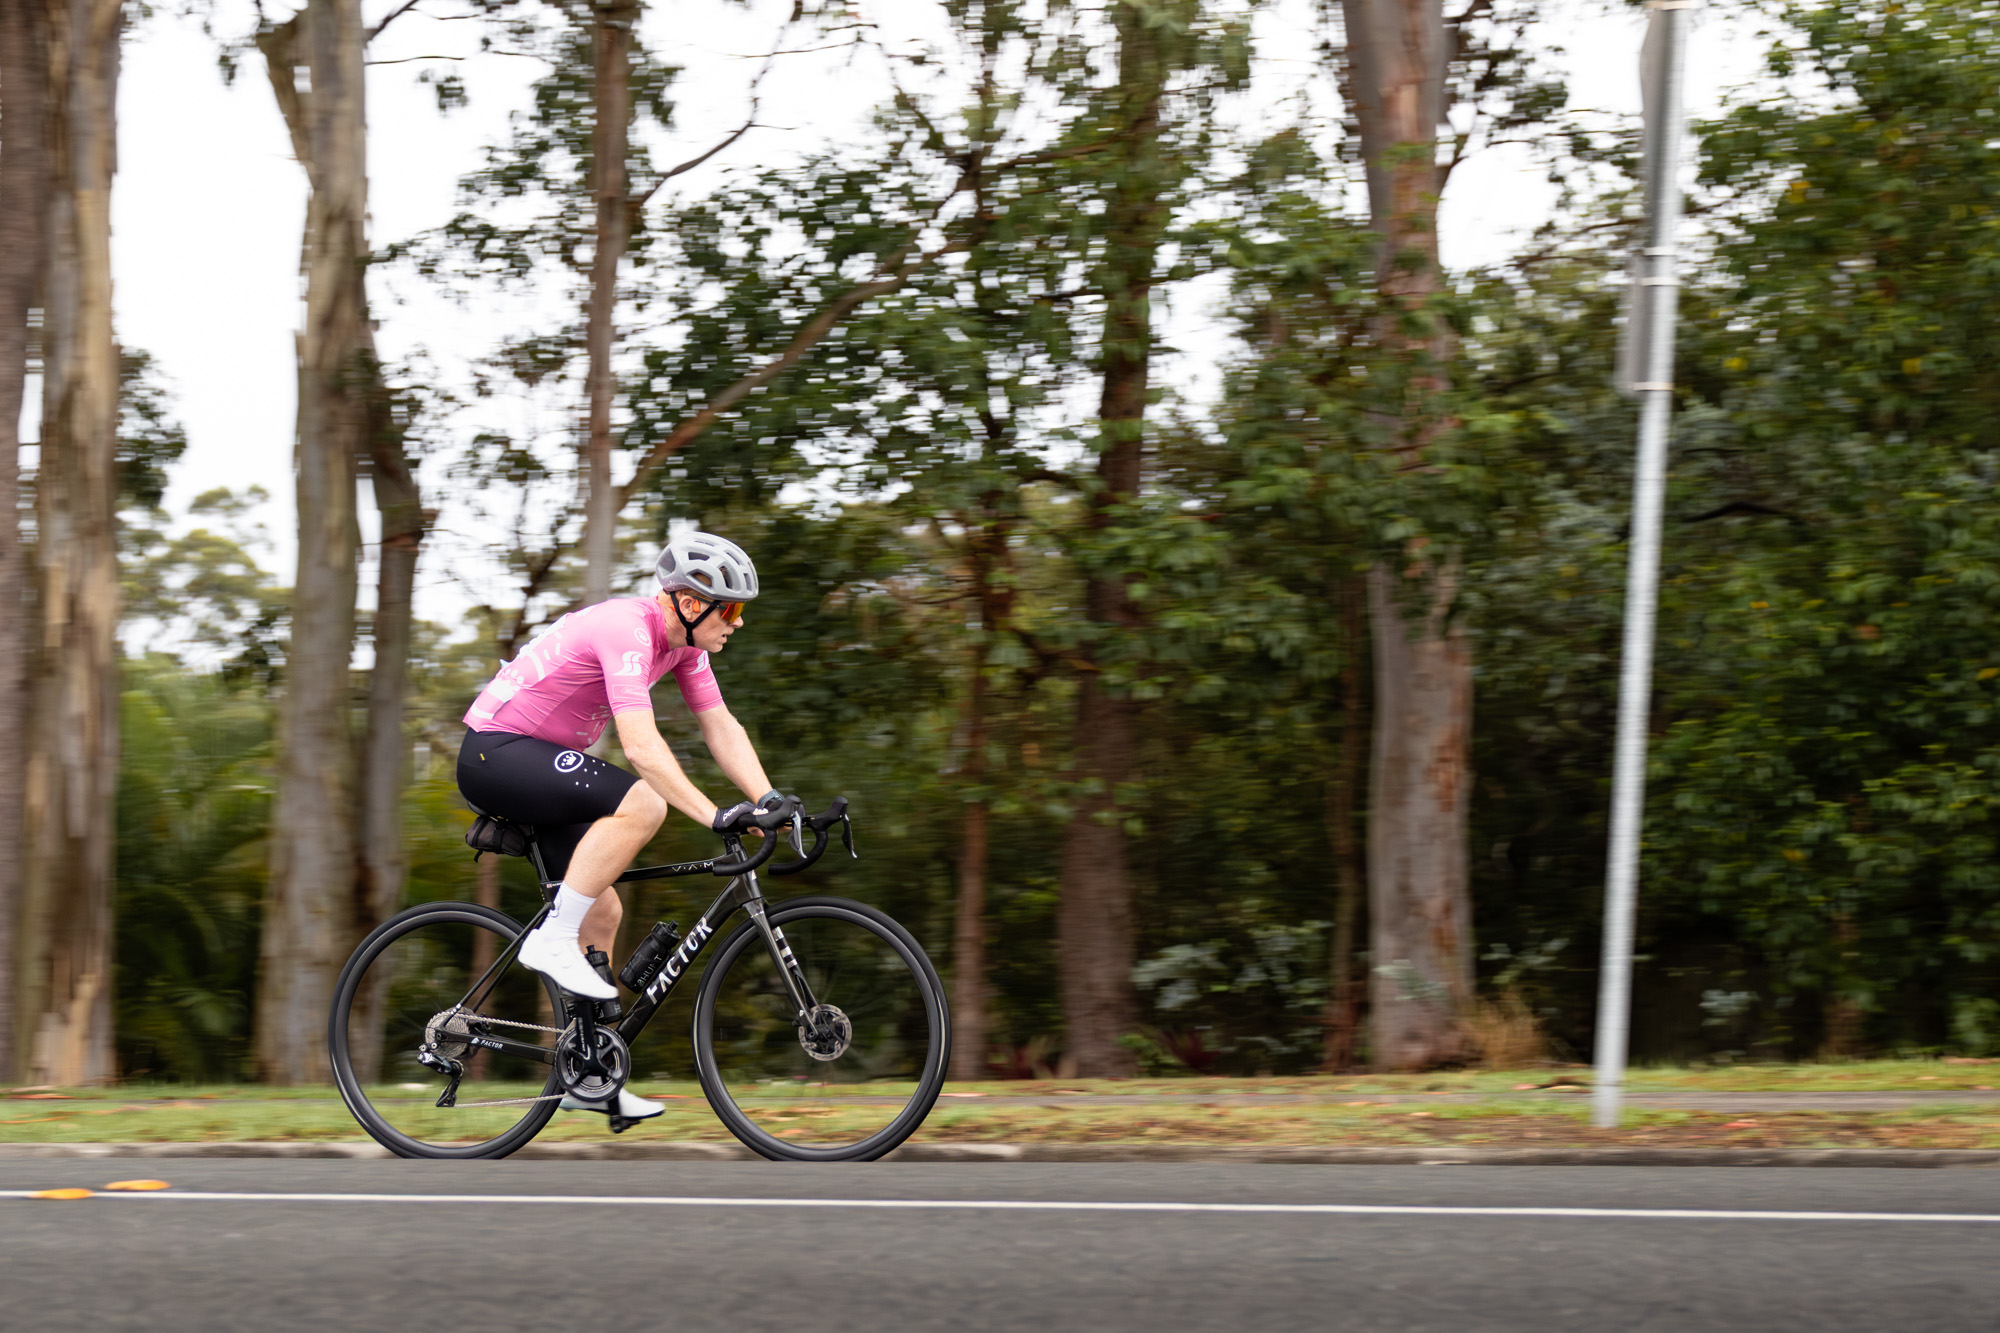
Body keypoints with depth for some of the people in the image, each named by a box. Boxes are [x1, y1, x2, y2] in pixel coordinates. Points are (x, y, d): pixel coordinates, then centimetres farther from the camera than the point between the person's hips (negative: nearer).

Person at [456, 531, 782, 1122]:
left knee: (602, 911, 7)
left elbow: (722, 729, 5)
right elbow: (641, 746, -34)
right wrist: (715, 816, -39)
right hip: (495, 752, -10)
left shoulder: (684, 641, 3)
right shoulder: (627, 630, -26)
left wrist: (770, 802, -8)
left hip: (537, 762, 10)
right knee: (643, 803, -28)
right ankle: (552, 940, -20)